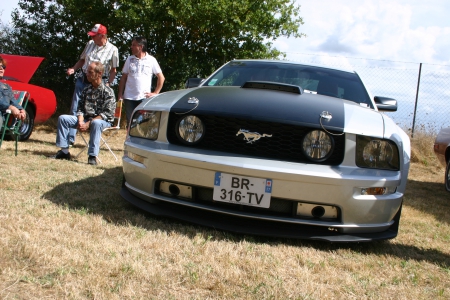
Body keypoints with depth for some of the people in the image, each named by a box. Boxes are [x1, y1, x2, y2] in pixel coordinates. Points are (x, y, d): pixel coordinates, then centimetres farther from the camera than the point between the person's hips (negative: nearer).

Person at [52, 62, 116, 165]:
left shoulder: (108, 92, -11)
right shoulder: (86, 90, 10)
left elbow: (107, 114, -17)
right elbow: (80, 108, 10)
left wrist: (89, 123, -23)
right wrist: (80, 121, -12)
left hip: (103, 121, -7)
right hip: (86, 119, 7)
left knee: (96, 123, -41)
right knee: (62, 118, -6)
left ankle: (92, 156, -36)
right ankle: (64, 151, -7)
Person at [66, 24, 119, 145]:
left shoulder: (112, 49, -5)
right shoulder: (90, 44, 8)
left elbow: (113, 70, -3)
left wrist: (107, 84, -16)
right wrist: (73, 69, 2)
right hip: (82, 80, 5)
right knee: (75, 110, 3)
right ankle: (71, 138, 11)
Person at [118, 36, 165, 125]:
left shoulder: (151, 60, 2)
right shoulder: (129, 59, 9)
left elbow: (161, 77, 5)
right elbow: (123, 78, 11)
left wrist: (155, 93, -2)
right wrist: (120, 95, 5)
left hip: (144, 97, -2)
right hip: (129, 98, 2)